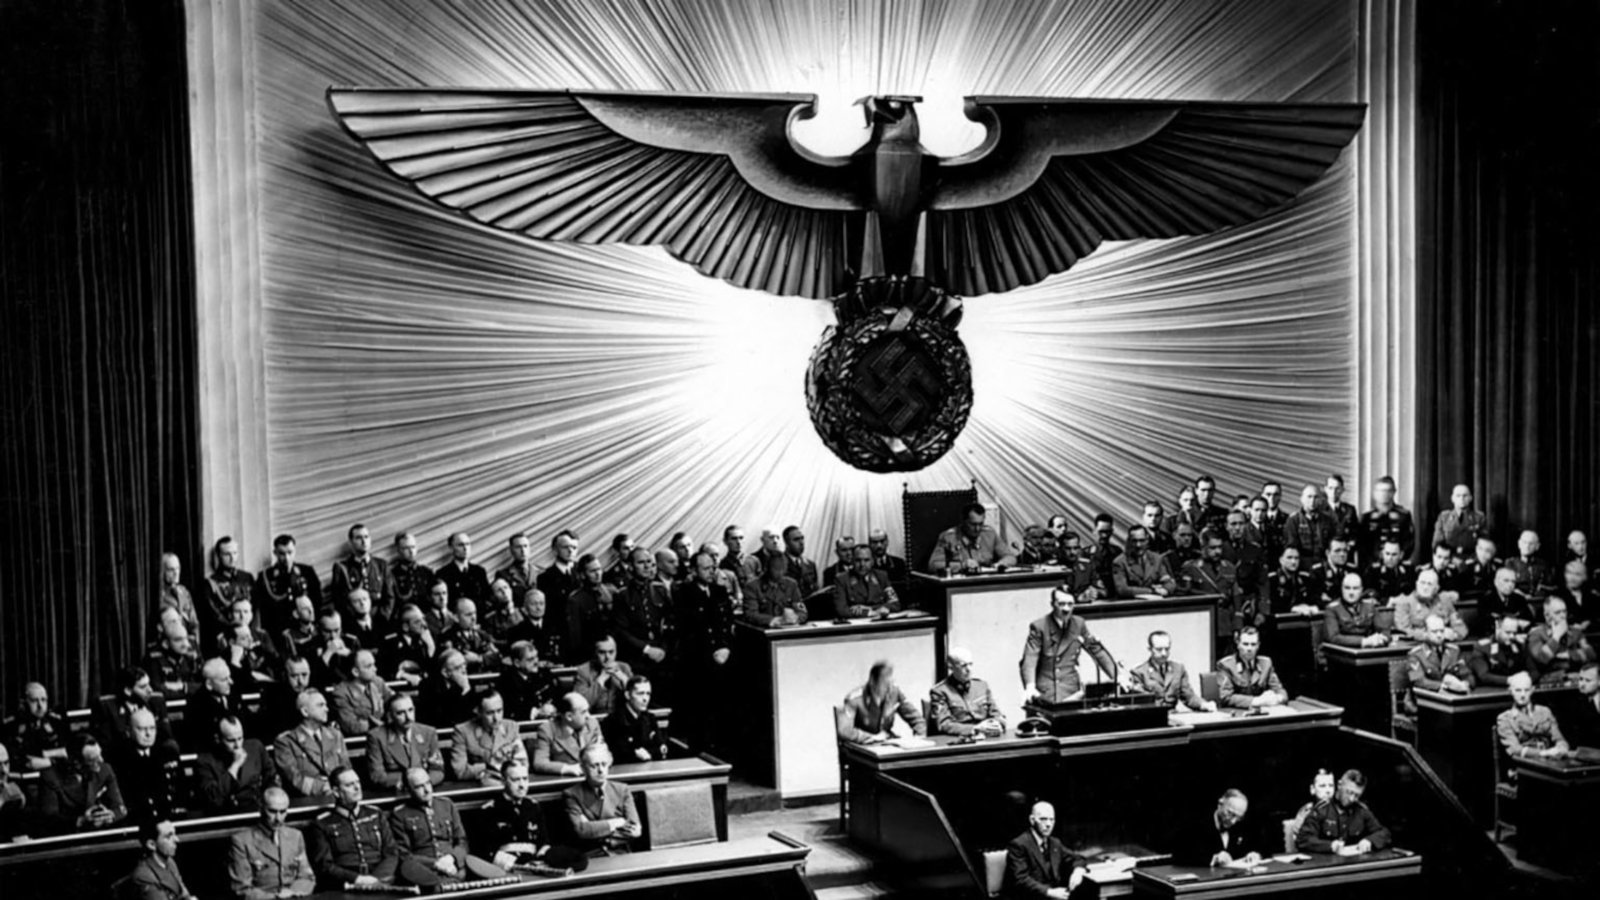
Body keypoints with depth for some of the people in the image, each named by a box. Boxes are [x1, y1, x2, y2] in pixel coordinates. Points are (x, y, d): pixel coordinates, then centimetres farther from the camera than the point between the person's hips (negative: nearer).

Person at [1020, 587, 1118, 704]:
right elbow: (1029, 660, -12)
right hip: (1044, 693, -3)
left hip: (1071, 692, 3)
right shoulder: (1038, 627, -4)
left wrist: (1117, 678, 5)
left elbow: (1097, 651, 14)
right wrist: (1030, 687, -29)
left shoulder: (1079, 624, 9)